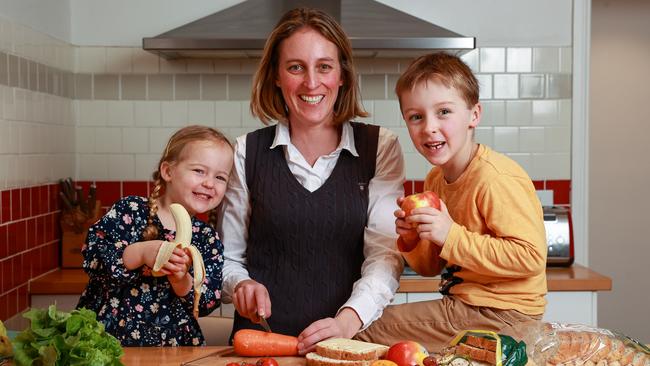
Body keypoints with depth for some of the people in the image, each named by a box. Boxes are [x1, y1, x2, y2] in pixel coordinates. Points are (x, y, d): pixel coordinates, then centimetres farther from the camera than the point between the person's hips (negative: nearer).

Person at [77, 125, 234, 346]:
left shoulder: (209, 241, 5)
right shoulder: (130, 210, -2)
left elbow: (208, 303, 1)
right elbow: (91, 256, -11)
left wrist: (182, 280, -17)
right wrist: (140, 253, -24)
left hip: (173, 344, 3)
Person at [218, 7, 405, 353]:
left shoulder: (380, 148, 4)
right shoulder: (248, 152, 7)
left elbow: (385, 254, -4)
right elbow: (228, 257, 13)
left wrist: (348, 321, -19)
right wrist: (241, 285, -8)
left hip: (351, 340, -1)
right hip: (261, 338, 1)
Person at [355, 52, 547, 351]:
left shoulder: (496, 178, -19)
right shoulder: (435, 179, 7)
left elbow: (530, 256, -26)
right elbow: (431, 267, 15)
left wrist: (451, 236, -26)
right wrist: (413, 240, -7)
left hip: (502, 314, -8)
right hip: (463, 303, 8)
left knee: (368, 334, -9)